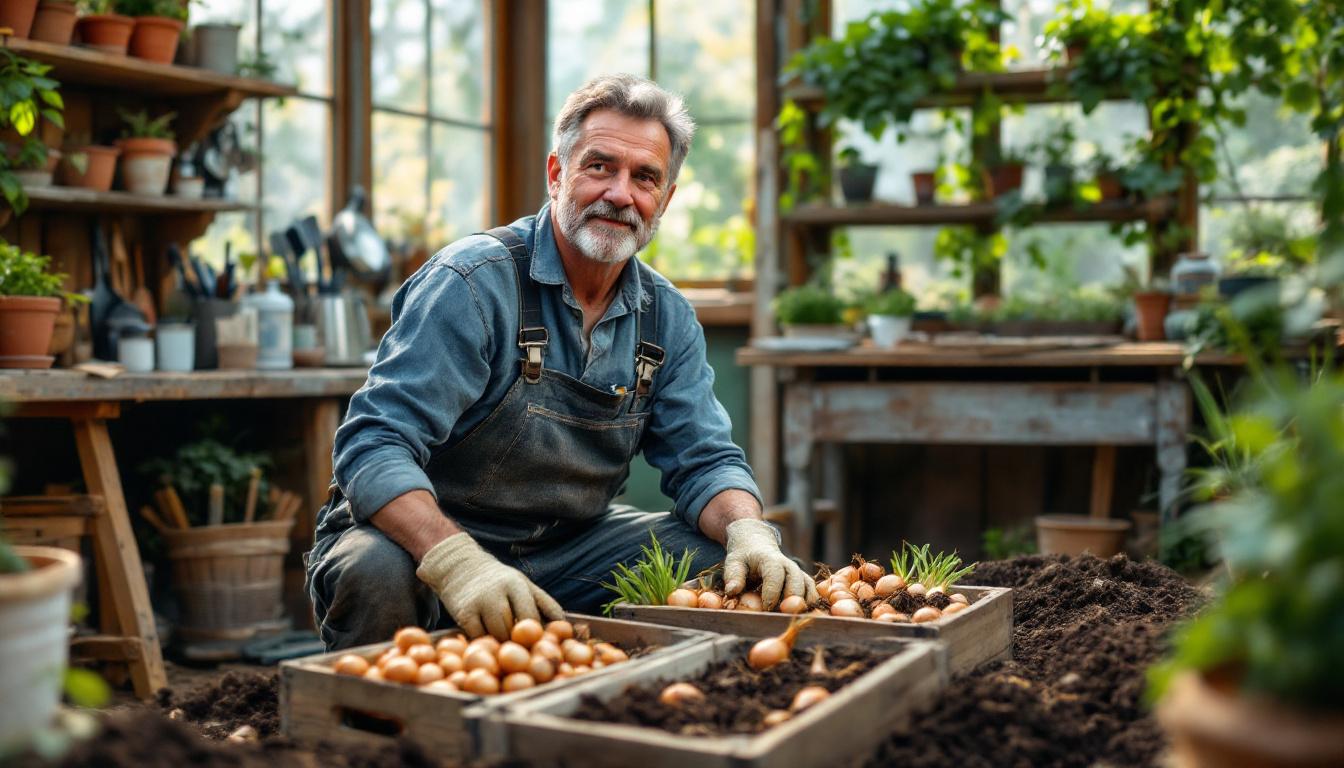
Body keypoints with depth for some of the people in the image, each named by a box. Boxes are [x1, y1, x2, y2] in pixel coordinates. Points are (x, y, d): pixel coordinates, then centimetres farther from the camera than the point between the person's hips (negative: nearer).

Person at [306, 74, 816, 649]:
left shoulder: (668, 319, 3)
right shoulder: (473, 281, -18)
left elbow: (703, 460, 3)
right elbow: (375, 445, -26)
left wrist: (748, 531, -21)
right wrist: (457, 562, -43)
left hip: (568, 552, 5)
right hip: (427, 545, -5)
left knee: (742, 569, -9)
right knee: (378, 576, -38)